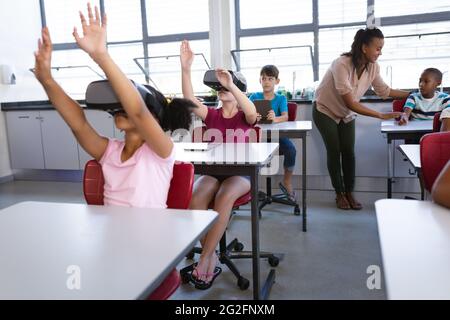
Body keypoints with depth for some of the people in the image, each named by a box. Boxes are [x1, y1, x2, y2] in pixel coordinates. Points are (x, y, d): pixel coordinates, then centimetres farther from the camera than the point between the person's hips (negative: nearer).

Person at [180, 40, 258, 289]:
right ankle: (211, 258, -19)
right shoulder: (211, 115, 9)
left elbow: (252, 112, -25)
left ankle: (204, 259, -26)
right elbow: (190, 100, -10)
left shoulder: (244, 117, 2)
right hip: (212, 172, 3)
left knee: (224, 197, -37)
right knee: (195, 199, -31)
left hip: (239, 174, -2)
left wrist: (230, 84, -36)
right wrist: (186, 69, -24)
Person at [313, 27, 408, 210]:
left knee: (349, 152, -1)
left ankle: (349, 193, 11)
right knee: (334, 151, -6)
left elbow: (384, 91, 1)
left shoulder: (373, 67, -14)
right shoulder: (341, 65, -33)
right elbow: (350, 103, -34)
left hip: (346, 114, 5)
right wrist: (382, 116, -33)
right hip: (325, 111, -5)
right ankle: (339, 194, 9)